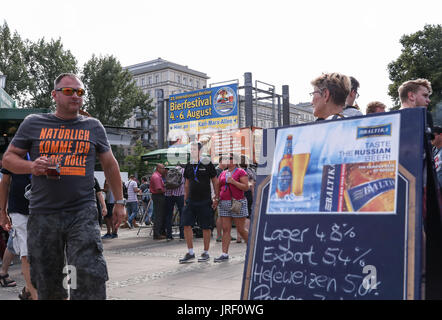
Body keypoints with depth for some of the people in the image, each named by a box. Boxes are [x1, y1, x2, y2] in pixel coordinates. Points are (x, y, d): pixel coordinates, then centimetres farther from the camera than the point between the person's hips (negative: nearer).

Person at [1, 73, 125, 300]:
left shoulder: (93, 126, 11)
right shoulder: (33, 123, 9)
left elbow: (109, 164, 18)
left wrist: (119, 202, 17)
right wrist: (31, 166, -10)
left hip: (82, 213, -1)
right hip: (42, 215, 1)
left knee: (91, 274, -14)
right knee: (47, 282, 9)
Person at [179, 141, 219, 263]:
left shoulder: (207, 164, -3)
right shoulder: (188, 166, 11)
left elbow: (215, 182, 0)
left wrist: (216, 198, -3)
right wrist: (185, 199, 14)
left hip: (205, 201, -4)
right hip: (191, 201, 4)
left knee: (206, 227, 2)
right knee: (187, 225, -2)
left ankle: (206, 253, 15)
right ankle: (190, 253, 9)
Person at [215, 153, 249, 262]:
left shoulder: (241, 172, -2)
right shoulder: (223, 173, 16)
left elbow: (246, 187, -9)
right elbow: (219, 187, 22)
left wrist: (233, 181, -17)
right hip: (224, 204, 5)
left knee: (241, 230, 1)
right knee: (225, 229, 1)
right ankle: (224, 254, 1)